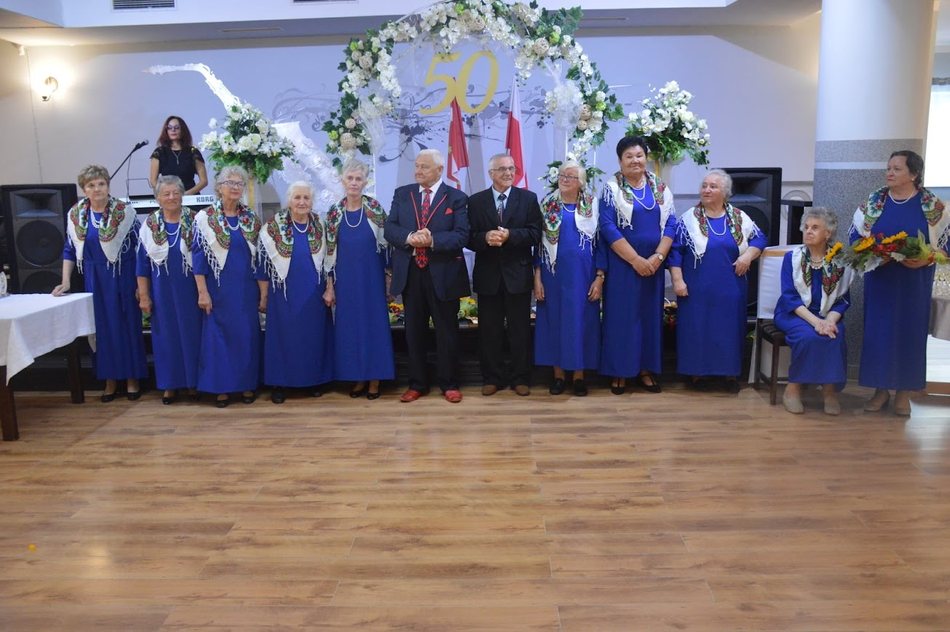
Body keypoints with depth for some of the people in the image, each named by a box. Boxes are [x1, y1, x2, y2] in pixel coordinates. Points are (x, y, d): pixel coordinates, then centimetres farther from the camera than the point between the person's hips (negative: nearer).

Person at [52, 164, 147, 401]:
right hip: (95, 280, 3)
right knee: (102, 328, 7)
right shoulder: (75, 215, 3)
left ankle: (132, 379, 16)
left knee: (128, 325, 3)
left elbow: (139, 248, -4)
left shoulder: (125, 212, -7)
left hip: (122, 278, -3)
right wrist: (65, 281, 2)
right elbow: (69, 251, 10)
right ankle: (110, 379, 19)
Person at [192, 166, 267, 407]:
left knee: (248, 336, 5)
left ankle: (248, 384, 18)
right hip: (218, 290, -2)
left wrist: (264, 295, 2)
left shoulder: (252, 219, 6)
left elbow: (261, 259, 5)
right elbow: (199, 256, -4)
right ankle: (222, 387, 13)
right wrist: (202, 292, -10)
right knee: (218, 336, 3)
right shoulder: (205, 218, -1)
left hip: (247, 290, 2)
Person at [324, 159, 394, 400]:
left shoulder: (375, 209, -3)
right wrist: (330, 285, 2)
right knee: (350, 325, 6)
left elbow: (386, 243, 0)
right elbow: (330, 251, 5)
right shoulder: (334, 212, 3)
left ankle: (374, 379, 13)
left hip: (371, 277, -2)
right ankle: (358, 378, 18)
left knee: (374, 323, 2)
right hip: (346, 279, 2)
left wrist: (389, 276, -3)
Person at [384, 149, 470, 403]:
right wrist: (409, 238, -19)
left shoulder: (456, 198, 0)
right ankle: (417, 384, 22)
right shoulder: (402, 194, 10)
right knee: (414, 331, 10)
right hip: (410, 273, 3)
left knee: (447, 331, 6)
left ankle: (449, 384, 19)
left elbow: (461, 236, -10)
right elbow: (389, 229, 2)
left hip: (443, 275, -3)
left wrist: (432, 240, -25)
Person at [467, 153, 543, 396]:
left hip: (518, 274, -1)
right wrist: (486, 238, -20)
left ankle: (520, 378, 17)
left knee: (520, 330, 6)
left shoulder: (528, 198, 4)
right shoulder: (475, 201, 6)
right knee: (489, 330, 7)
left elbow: (535, 233, -5)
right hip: (488, 275, 1)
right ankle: (492, 378, 18)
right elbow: (469, 238, 0)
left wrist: (509, 235, -20)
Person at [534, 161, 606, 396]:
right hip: (554, 274, 1)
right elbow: (539, 242, 4)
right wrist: (537, 278, -2)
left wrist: (599, 278, -6)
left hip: (582, 275, -1)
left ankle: (579, 374, 15)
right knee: (555, 321, 5)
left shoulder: (592, 205, 2)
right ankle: (559, 374, 17)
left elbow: (600, 242, 2)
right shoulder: (547, 204, 5)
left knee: (581, 321, 4)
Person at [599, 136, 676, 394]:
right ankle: (619, 371, 9)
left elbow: (671, 224, 2)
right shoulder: (612, 188, -4)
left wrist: (657, 257, -12)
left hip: (653, 264, 3)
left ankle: (646, 369, 19)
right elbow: (608, 227, -12)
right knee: (621, 315, 0)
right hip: (622, 264, -3)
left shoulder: (661, 188, 6)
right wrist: (636, 260, -16)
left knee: (650, 314, 8)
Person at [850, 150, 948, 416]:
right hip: (879, 279, 2)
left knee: (910, 331, 3)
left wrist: (926, 260, -18)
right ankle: (881, 388, 15)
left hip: (914, 282, -1)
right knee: (877, 329, 2)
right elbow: (855, 235, 5)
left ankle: (904, 392, 16)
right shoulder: (873, 201, 1)